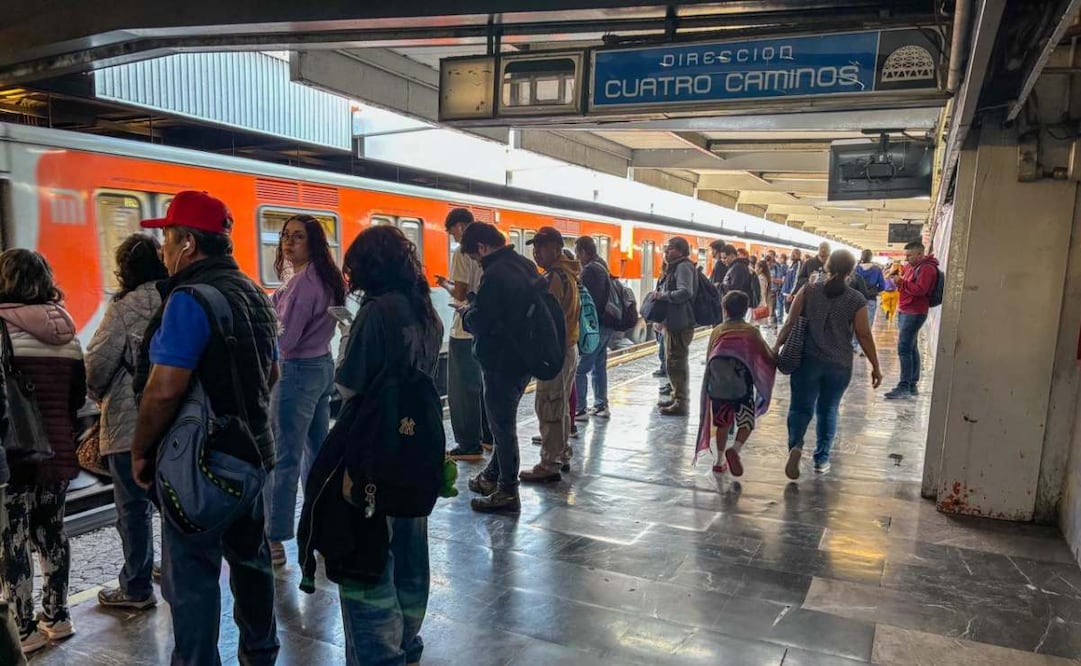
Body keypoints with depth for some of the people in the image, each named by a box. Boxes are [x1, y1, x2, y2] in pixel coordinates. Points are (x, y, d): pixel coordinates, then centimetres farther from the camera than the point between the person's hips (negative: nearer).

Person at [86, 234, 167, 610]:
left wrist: (98, 395, 6)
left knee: (134, 506, 5)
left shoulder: (126, 308, -13)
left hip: (130, 423, -5)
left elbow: (96, 364, -13)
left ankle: (136, 589, 16)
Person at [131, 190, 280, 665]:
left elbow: (164, 390, -24)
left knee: (191, 577, 3)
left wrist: (141, 451, -10)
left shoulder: (189, 298, -18)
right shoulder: (255, 294, 10)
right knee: (250, 557, 21)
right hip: (253, 450, 9)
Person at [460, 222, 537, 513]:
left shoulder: (495, 274, -21)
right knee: (504, 421, 20)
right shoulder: (526, 266, 8)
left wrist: (466, 311, -2)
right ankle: (493, 476, 34)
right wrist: (477, 309, 14)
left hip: (501, 361, -9)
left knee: (502, 425, 1)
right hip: (524, 358, 9)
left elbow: (479, 322, -22)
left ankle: (508, 494, 11)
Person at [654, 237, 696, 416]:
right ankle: (677, 397, 29)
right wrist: (662, 294, 10)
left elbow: (685, 292, -27)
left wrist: (663, 296, -20)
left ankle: (680, 403, -2)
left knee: (677, 361, -7)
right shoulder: (676, 267, 18)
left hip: (680, 324, -11)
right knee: (673, 360, 18)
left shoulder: (683, 267, -14)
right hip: (673, 322, 11)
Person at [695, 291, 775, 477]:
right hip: (743, 385, -2)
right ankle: (735, 449, -17)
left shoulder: (717, 331, 5)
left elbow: (709, 360, 7)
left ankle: (720, 460, 19)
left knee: (723, 423, 17)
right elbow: (769, 358, 2)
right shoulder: (752, 332, 1)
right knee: (746, 422, 9)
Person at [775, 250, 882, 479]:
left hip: (807, 359, 0)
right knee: (828, 410, 16)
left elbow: (791, 323, -4)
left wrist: (776, 347, 4)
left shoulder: (808, 291, -3)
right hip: (840, 365, 0)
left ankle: (795, 445, -19)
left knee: (801, 407, 6)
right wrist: (876, 366, 7)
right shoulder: (857, 300, -4)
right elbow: (864, 336, -2)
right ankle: (821, 459, 20)